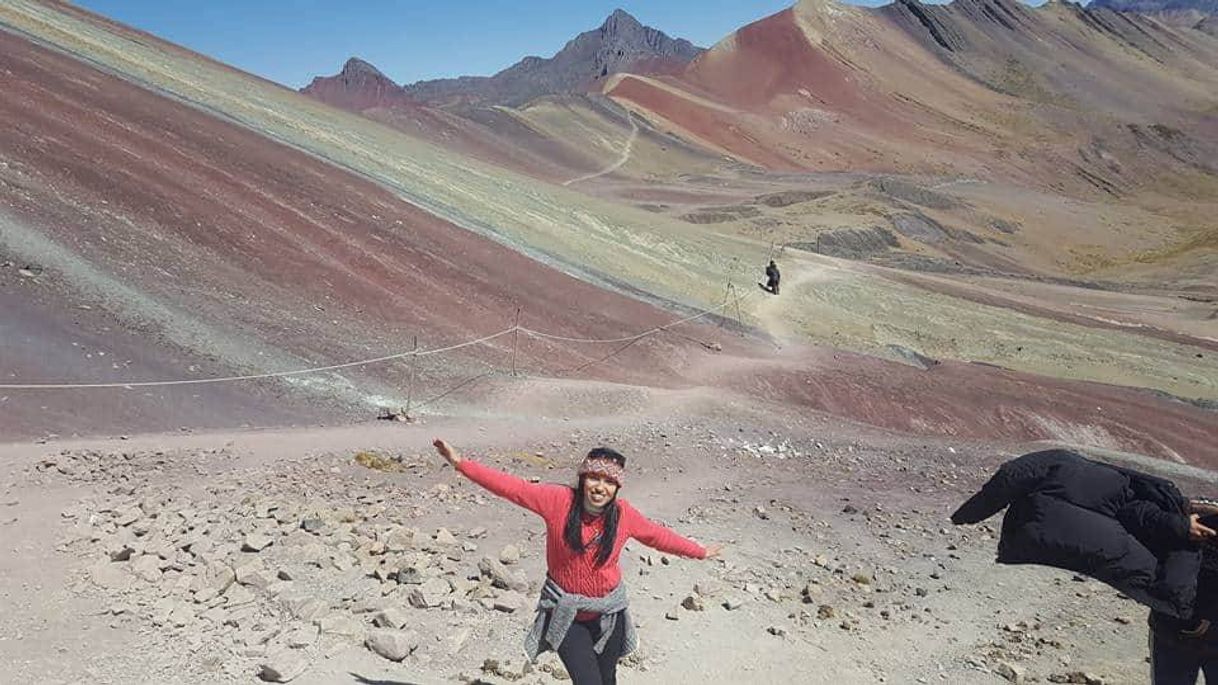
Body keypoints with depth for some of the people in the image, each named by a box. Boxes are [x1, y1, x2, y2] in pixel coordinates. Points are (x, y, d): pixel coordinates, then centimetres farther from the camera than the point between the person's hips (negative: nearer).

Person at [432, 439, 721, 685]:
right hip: (566, 615, -3)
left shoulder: (624, 514, -10)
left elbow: (659, 536, 5)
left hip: (608, 614, 3)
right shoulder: (559, 500, -18)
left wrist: (699, 552, 14)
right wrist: (461, 463, -26)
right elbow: (512, 487, -21)